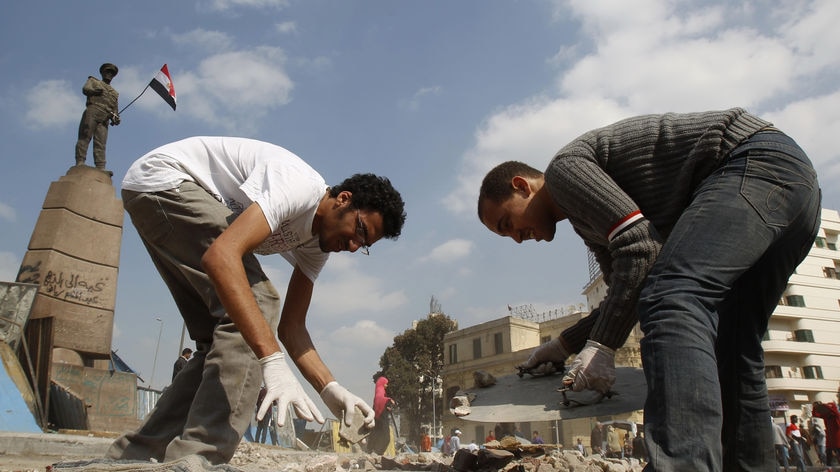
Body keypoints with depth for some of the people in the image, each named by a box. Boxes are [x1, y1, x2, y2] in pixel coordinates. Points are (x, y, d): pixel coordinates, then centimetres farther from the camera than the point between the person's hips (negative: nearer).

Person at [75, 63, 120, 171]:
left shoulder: (115, 93, 32)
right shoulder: (93, 81, 24)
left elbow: (115, 108, 20)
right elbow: (85, 89, 3)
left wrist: (115, 117, -1)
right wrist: (94, 91, -16)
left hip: (104, 119, 2)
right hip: (92, 112, -2)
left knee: (100, 144, -9)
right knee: (85, 137, -12)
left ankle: (101, 168, -20)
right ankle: (80, 163, -18)